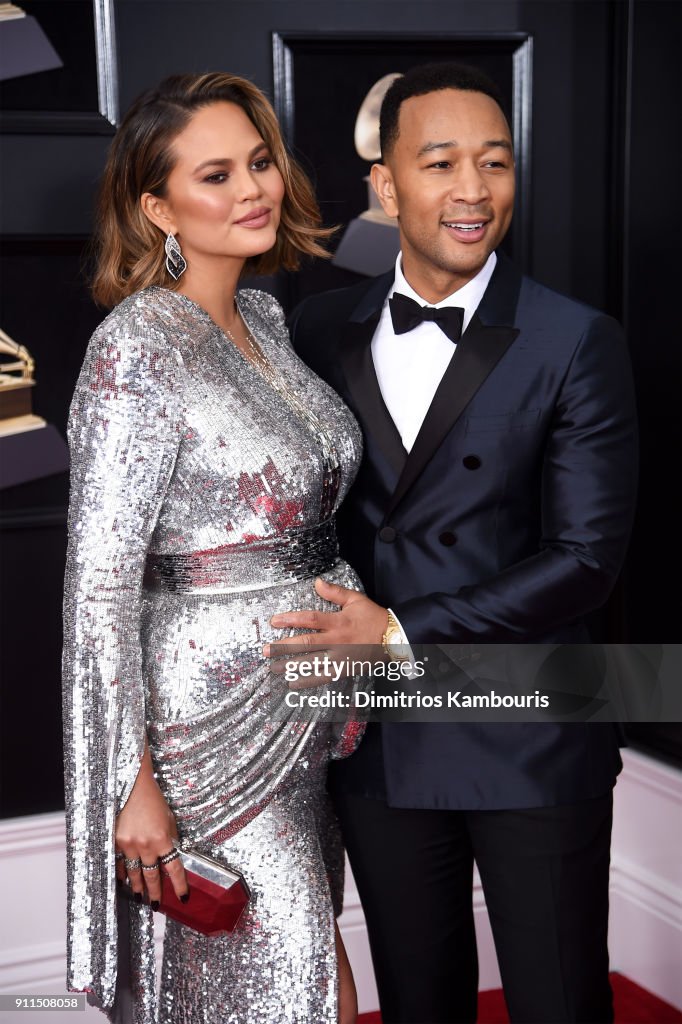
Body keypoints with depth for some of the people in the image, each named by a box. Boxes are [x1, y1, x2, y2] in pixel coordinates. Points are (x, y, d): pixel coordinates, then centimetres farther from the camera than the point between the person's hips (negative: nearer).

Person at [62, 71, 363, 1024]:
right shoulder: (137, 346, -17)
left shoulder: (265, 316, 8)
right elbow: (99, 585, -19)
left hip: (315, 697, 8)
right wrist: (135, 785, -19)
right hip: (219, 720, -8)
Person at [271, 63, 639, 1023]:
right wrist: (328, 652, -6)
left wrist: (403, 633, -17)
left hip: (531, 748, -2)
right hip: (378, 741, 3)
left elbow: (586, 558, -13)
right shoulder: (322, 330, 2)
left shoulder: (577, 343, -8)